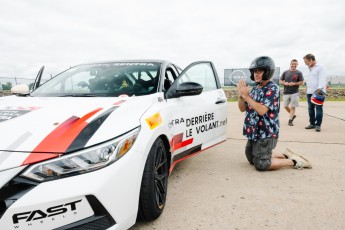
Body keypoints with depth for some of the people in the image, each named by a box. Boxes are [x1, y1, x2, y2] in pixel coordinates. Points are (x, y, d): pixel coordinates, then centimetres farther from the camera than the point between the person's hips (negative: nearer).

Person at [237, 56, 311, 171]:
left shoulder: (272, 88, -16)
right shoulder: (254, 89, 8)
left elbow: (262, 110, -28)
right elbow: (242, 109, 7)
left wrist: (246, 96, -24)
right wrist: (240, 96, -10)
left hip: (265, 134, -9)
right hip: (254, 132, 9)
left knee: (261, 165, -6)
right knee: (252, 158, 20)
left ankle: (294, 162, 9)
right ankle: (285, 156, 27)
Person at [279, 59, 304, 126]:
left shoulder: (299, 73, 2)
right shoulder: (285, 72, 9)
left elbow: (301, 82, 0)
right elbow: (280, 81, 12)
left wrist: (294, 84, -16)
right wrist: (284, 83, -9)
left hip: (294, 92, -3)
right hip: (286, 92, 3)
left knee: (293, 107, -4)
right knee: (285, 106, 7)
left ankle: (290, 120, 1)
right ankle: (293, 115, 30)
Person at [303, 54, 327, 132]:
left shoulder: (320, 67, -5)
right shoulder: (310, 69, 21)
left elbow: (322, 79, -15)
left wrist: (319, 88, -26)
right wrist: (308, 87, 14)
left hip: (318, 92, -8)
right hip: (310, 92, 8)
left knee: (318, 109, -5)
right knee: (310, 109, 10)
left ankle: (318, 125, -2)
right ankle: (312, 123, 19)